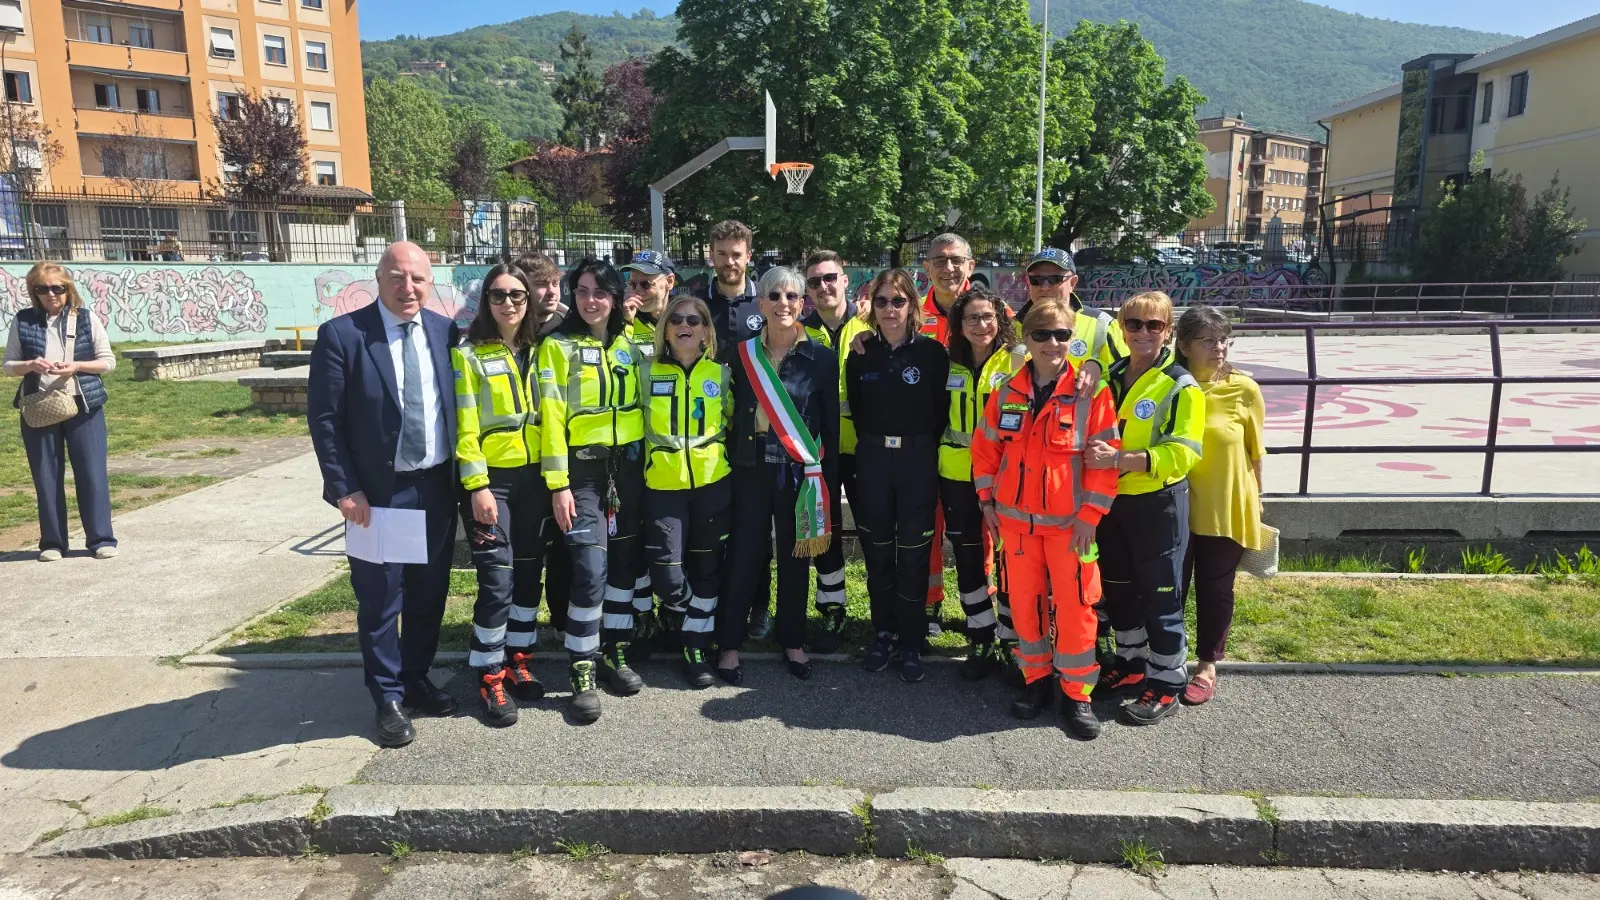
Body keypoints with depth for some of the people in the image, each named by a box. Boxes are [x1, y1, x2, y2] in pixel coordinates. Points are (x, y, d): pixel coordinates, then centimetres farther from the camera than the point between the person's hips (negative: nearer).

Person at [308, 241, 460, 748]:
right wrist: (345, 490, -12)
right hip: (376, 495, -4)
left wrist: (461, 479, 4)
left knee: (429, 595, 15)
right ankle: (388, 698, 23)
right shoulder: (341, 335, -9)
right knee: (380, 602, 7)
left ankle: (416, 679, 34)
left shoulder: (445, 332, 2)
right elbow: (324, 419, -8)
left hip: (436, 488, 4)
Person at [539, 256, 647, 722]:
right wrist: (558, 484, -13)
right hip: (584, 469, -4)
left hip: (629, 466, 5)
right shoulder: (557, 346, -3)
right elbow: (551, 418, -8)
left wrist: (648, 464, 8)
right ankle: (581, 674, 1)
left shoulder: (628, 345, 10)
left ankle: (614, 652, 24)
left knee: (625, 561, 9)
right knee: (590, 570, -11)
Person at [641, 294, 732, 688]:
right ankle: (690, 628, 22)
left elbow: (735, 419, 16)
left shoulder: (720, 372, 4)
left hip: (712, 483, 1)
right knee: (666, 574, -6)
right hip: (663, 485, -1)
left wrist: (721, 451, 7)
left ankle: (696, 644, 22)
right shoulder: (649, 372, 2)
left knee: (707, 567, 8)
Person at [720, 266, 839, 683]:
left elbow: (831, 422, 1)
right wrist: (729, 462, 1)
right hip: (752, 470, 1)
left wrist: (829, 478, 0)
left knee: (796, 556, 10)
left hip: (801, 472, 0)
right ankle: (730, 642, 17)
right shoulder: (743, 354, 3)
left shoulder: (821, 356, -1)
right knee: (744, 555, 3)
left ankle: (792, 640, 26)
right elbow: (732, 412, 6)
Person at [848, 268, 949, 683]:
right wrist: (873, 443, 8)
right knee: (877, 549, 9)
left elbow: (943, 408, -2)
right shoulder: (861, 353, 4)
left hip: (918, 460, -3)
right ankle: (884, 634, 24)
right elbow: (855, 409, 11)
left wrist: (925, 447, -2)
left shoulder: (931, 351, -4)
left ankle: (912, 643, 14)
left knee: (913, 551, 2)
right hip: (872, 460, 3)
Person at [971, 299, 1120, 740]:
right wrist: (987, 500, 7)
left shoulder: (1091, 393, -8)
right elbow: (985, 446, 10)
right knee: (1024, 600, 9)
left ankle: (1076, 692, 15)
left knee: (1073, 604, 0)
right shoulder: (1007, 393, 2)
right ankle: (1038, 678, 26)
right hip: (1016, 518, 3)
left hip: (1070, 520, -3)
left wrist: (1091, 513, -11)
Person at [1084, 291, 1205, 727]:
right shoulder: (1111, 376, 8)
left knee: (1160, 597, 3)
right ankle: (1129, 664, 35)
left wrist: (1119, 459, -29)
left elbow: (1181, 454, -20)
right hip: (1111, 500, 6)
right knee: (1117, 589, 17)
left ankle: (1166, 684, 17)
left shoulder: (1180, 387, -11)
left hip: (1159, 505, -6)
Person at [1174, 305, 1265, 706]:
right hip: (1178, 507, 1)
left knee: (1214, 589, 11)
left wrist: (1256, 504, 5)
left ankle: (1207, 667, 28)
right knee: (1171, 586, 9)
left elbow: (1255, 453, 0)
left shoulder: (1244, 390, -8)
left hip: (1226, 509, -1)